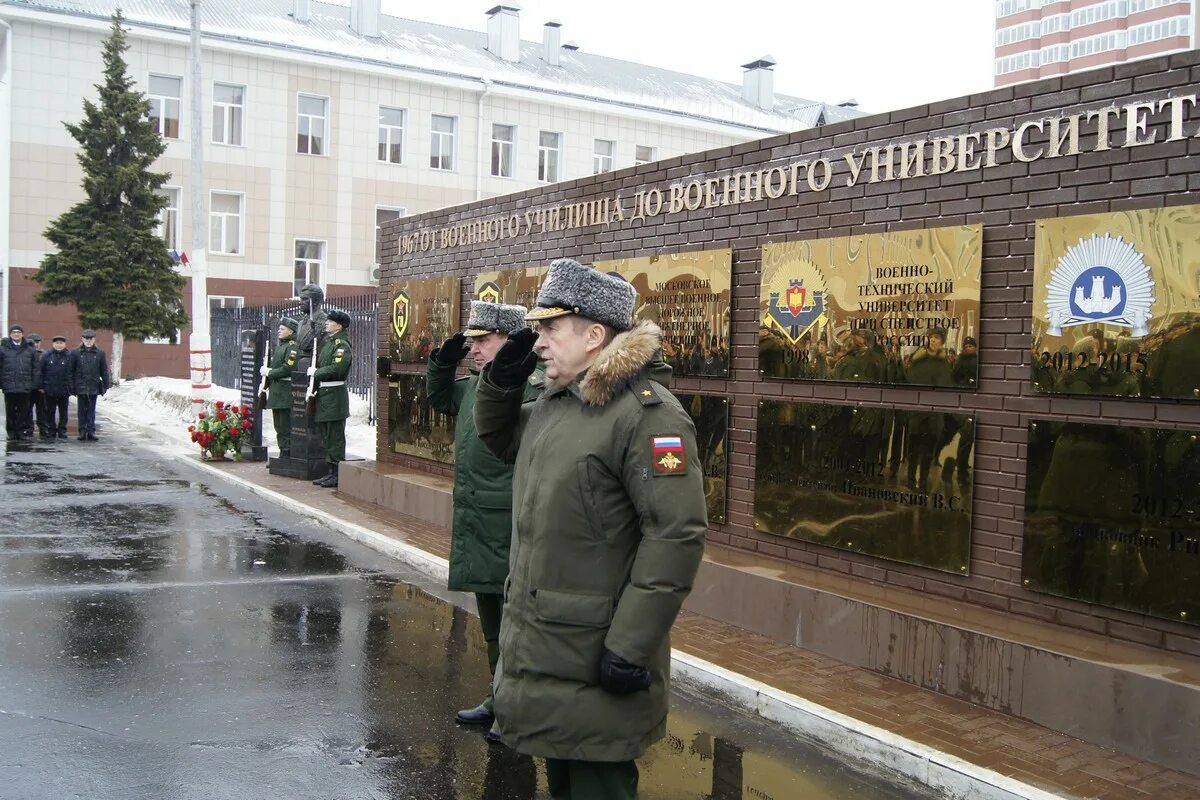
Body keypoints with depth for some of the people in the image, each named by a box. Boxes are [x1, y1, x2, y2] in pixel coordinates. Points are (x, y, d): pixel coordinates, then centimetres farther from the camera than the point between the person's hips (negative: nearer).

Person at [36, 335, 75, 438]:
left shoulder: (70, 356, 2)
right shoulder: (47, 356, 3)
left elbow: (73, 373, 1)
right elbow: (40, 372, 4)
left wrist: (71, 387, -4)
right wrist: (40, 386, -2)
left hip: (64, 390, -1)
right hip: (49, 390, 1)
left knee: (63, 412, 6)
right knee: (50, 411, 7)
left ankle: (62, 430, 12)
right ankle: (51, 430, 15)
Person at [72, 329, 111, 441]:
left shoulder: (100, 353, 5)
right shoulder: (76, 353, 2)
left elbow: (104, 370, 9)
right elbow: (71, 371, 4)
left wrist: (106, 384, 5)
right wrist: (72, 386, 0)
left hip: (94, 387, 0)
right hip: (80, 387, 0)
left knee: (91, 410, 4)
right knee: (81, 410, 5)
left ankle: (91, 431, 8)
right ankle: (82, 432, 11)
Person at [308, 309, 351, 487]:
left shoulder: (342, 345, -12)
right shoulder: (326, 341, 16)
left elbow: (336, 369, -23)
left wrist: (316, 372, -13)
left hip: (334, 394, -10)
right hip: (323, 393, 10)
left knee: (335, 436, -5)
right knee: (325, 434, 14)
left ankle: (337, 474, 1)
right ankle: (331, 472, 22)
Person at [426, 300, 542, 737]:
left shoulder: (531, 394, -18)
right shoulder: (474, 387, 10)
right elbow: (438, 395, 30)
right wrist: (443, 358, 12)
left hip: (511, 539, -9)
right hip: (477, 535, 9)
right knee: (492, 629, 20)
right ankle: (499, 700, 34)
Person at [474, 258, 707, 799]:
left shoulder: (648, 413, -19)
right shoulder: (556, 401, 10)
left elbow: (677, 536, -24)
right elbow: (497, 437, 27)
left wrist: (630, 648, -24)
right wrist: (503, 376, 6)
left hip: (594, 662, -9)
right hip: (538, 646, 9)